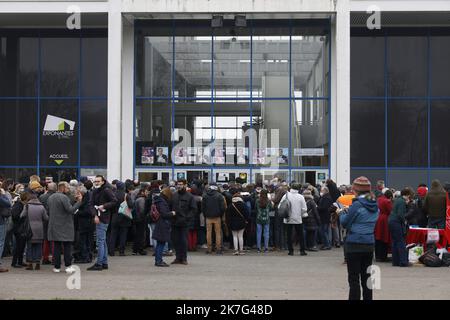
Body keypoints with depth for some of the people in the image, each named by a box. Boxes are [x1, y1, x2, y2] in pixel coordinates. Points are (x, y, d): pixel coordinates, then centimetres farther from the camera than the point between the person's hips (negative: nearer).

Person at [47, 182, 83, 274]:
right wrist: (79, 201, -16)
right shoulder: (64, 197, -14)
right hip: (65, 227, -6)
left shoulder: (50, 198, 12)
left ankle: (57, 267, 8)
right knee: (67, 247, 1)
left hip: (54, 226, 6)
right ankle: (68, 266, -1)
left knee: (56, 247, 8)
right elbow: (71, 210, -20)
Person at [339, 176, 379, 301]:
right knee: (366, 277, 13)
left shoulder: (357, 204, -14)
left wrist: (342, 213, 12)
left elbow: (345, 223, -7)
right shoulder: (374, 205, 7)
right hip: (369, 244, 7)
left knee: (353, 279, -1)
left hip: (354, 245, -7)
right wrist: (348, 211, 15)